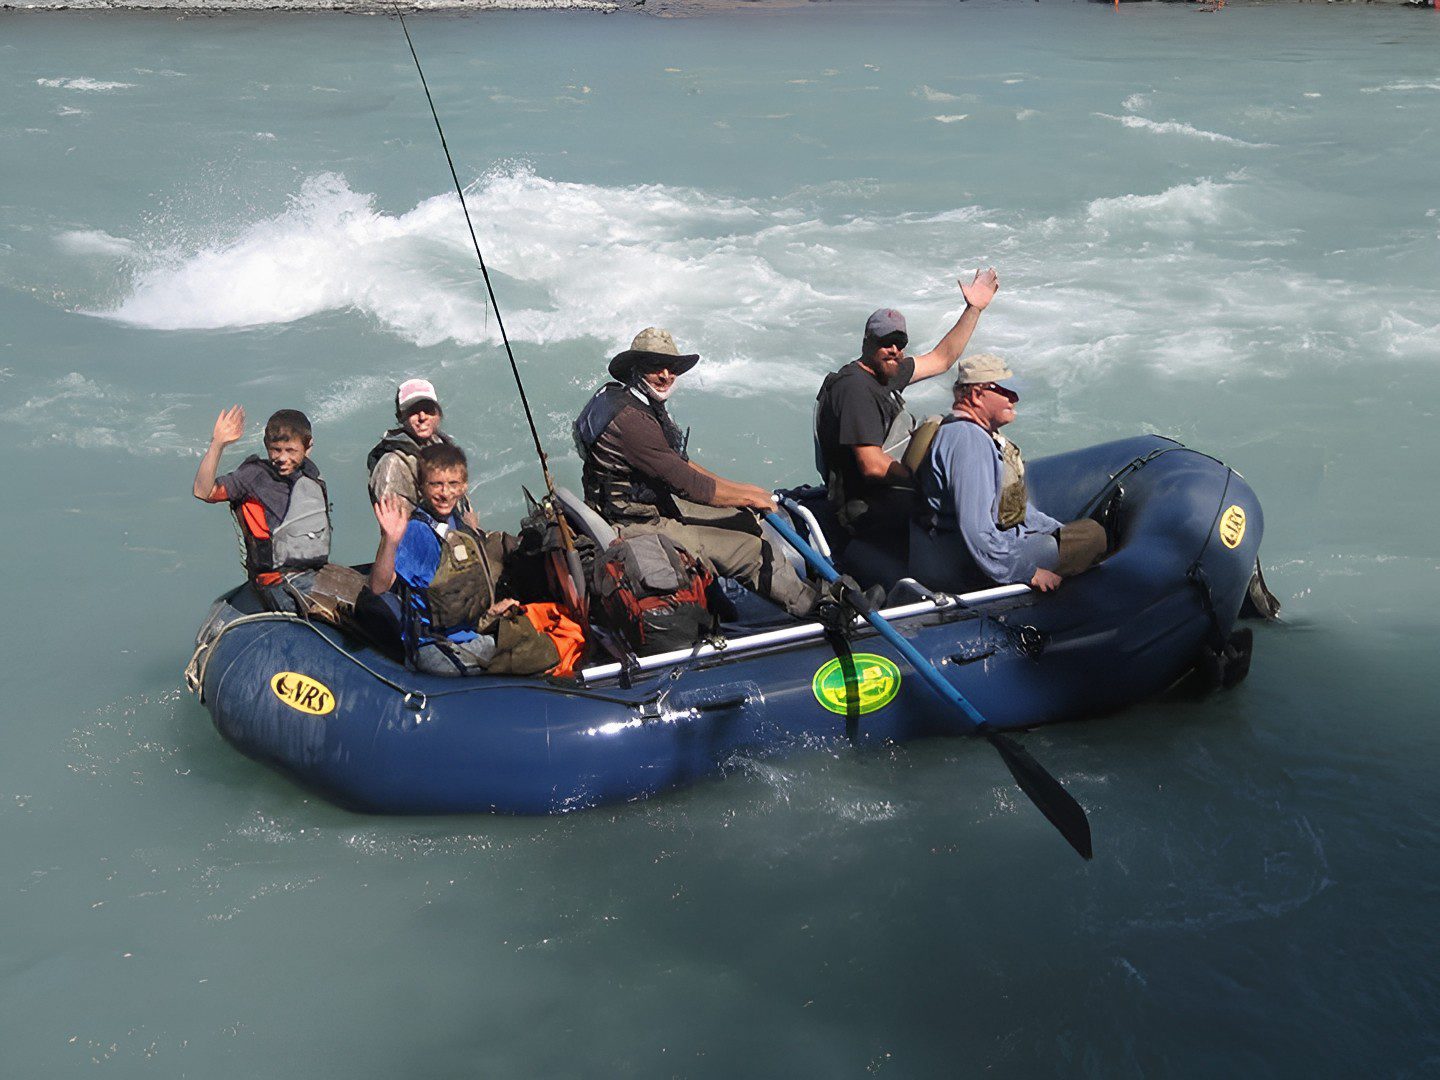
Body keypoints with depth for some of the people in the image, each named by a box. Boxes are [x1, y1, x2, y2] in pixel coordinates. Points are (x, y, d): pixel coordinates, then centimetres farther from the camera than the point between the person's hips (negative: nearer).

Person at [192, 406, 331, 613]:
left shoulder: (309, 472, 12)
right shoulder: (254, 475, -8)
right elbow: (204, 492, -22)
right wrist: (217, 444, -32)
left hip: (319, 572, 7)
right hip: (283, 585, -7)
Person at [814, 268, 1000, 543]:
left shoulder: (886, 372, 11)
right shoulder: (855, 387, -19)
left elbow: (941, 359, 26)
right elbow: (872, 466, -23)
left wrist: (974, 309, 23)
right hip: (868, 508, -11)